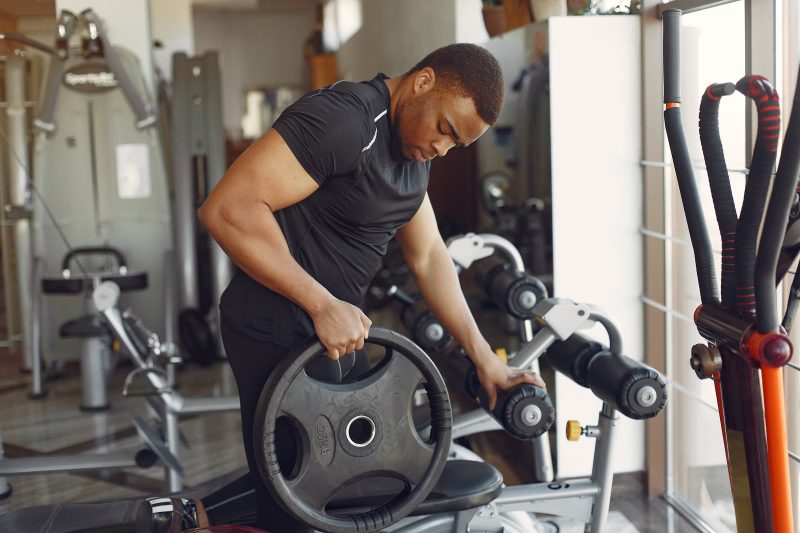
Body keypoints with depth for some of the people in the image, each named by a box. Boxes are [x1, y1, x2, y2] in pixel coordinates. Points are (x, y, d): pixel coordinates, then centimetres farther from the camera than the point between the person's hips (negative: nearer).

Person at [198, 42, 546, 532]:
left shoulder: (415, 153, 8)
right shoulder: (344, 119, -22)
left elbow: (429, 257, 12)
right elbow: (228, 208, -28)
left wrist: (485, 358, 7)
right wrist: (323, 305, -27)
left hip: (331, 330, 9)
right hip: (278, 335, -9)